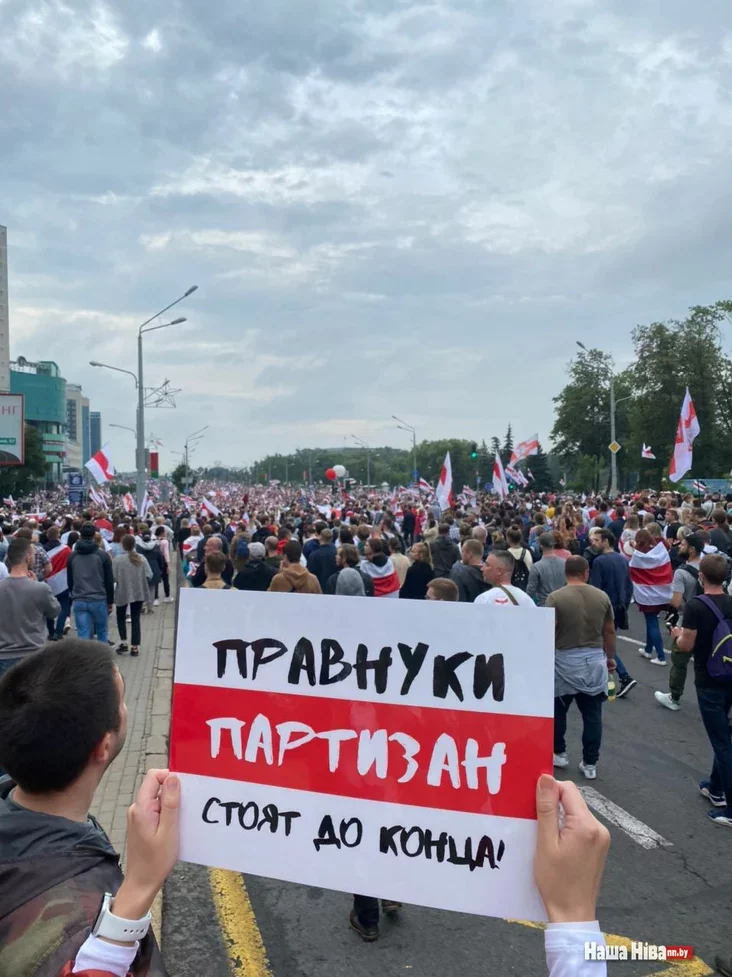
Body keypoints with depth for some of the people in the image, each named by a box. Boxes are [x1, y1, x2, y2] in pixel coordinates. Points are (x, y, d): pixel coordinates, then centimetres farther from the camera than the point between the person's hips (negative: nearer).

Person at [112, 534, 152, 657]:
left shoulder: (117, 559, -14)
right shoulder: (141, 558, -4)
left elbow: (113, 577, -14)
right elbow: (149, 575, -6)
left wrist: (122, 579, 7)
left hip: (122, 593, -2)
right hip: (139, 593, 2)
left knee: (121, 617, 20)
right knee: (135, 619, 9)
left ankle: (123, 642, 13)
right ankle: (135, 647, 8)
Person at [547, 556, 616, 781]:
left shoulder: (556, 598, -11)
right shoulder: (602, 597, 0)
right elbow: (610, 631, 8)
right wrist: (610, 657, 21)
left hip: (565, 660, -3)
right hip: (594, 660, 3)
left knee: (558, 710, 16)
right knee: (592, 714, 10)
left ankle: (559, 753, 28)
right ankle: (590, 763, 16)